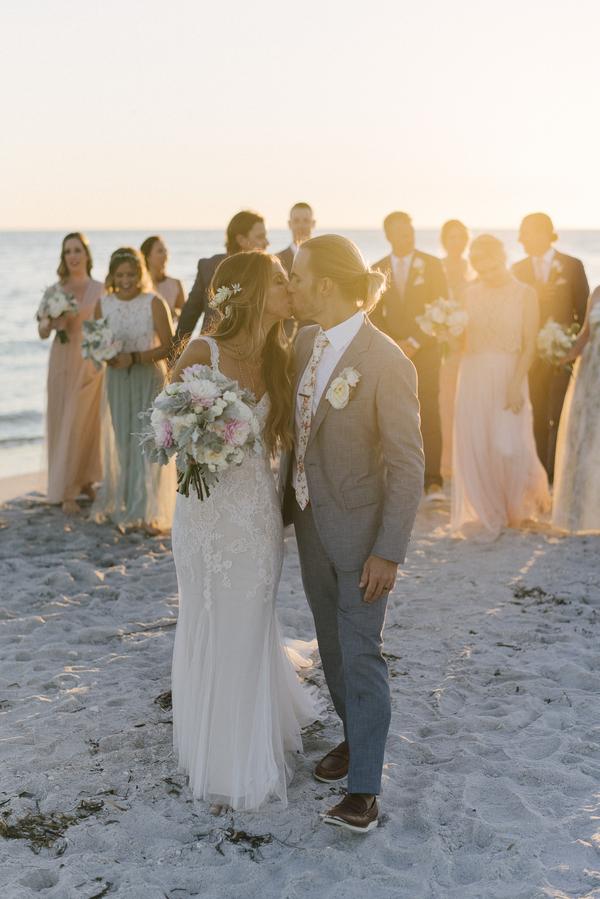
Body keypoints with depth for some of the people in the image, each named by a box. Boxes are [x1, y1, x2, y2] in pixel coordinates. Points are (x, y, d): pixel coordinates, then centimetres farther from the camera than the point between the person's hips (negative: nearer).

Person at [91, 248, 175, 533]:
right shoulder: (103, 303, 0)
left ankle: (149, 513, 1)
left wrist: (134, 357, -20)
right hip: (117, 380, 3)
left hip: (150, 379, -3)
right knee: (120, 441, 8)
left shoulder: (154, 303, -10)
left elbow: (168, 346, -11)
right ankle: (121, 505, 20)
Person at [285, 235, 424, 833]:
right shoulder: (305, 342, 1)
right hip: (311, 520, 7)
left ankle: (364, 788, 12)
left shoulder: (386, 363, -21)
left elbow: (407, 465, -18)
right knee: (331, 643, 19)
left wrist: (389, 552, -19)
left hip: (359, 526, -7)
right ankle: (355, 737, 39)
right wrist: (287, 504, 11)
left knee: (361, 653, 1)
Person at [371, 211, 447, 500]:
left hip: (425, 350, -2)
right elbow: (374, 315, 11)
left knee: (429, 414, -9)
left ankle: (433, 481, -9)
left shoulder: (432, 265, 2)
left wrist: (415, 343, -9)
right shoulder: (378, 270, 9)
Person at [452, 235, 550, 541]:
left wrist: (516, 384, -16)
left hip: (508, 375, -3)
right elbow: (462, 339, 10)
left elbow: (529, 345, -6)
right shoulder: (471, 294, 8)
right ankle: (487, 514, 14)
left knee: (509, 446, -7)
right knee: (475, 448, 2)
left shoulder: (525, 294, -2)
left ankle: (531, 490, 25)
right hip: (473, 375, 4)